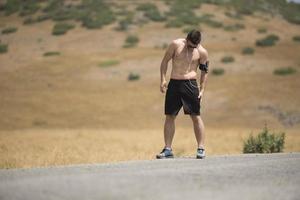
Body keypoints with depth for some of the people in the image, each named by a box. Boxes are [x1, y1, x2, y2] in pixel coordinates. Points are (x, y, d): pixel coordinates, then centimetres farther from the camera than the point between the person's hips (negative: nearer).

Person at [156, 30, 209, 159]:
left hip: (190, 85, -1)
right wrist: (163, 79, -3)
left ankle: (201, 149, 4)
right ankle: (168, 149, 8)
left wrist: (202, 90, 3)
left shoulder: (202, 52, 0)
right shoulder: (176, 44, -1)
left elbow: (204, 71, 10)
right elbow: (165, 61, 6)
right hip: (174, 84, 1)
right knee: (170, 116, 2)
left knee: (196, 117, -2)